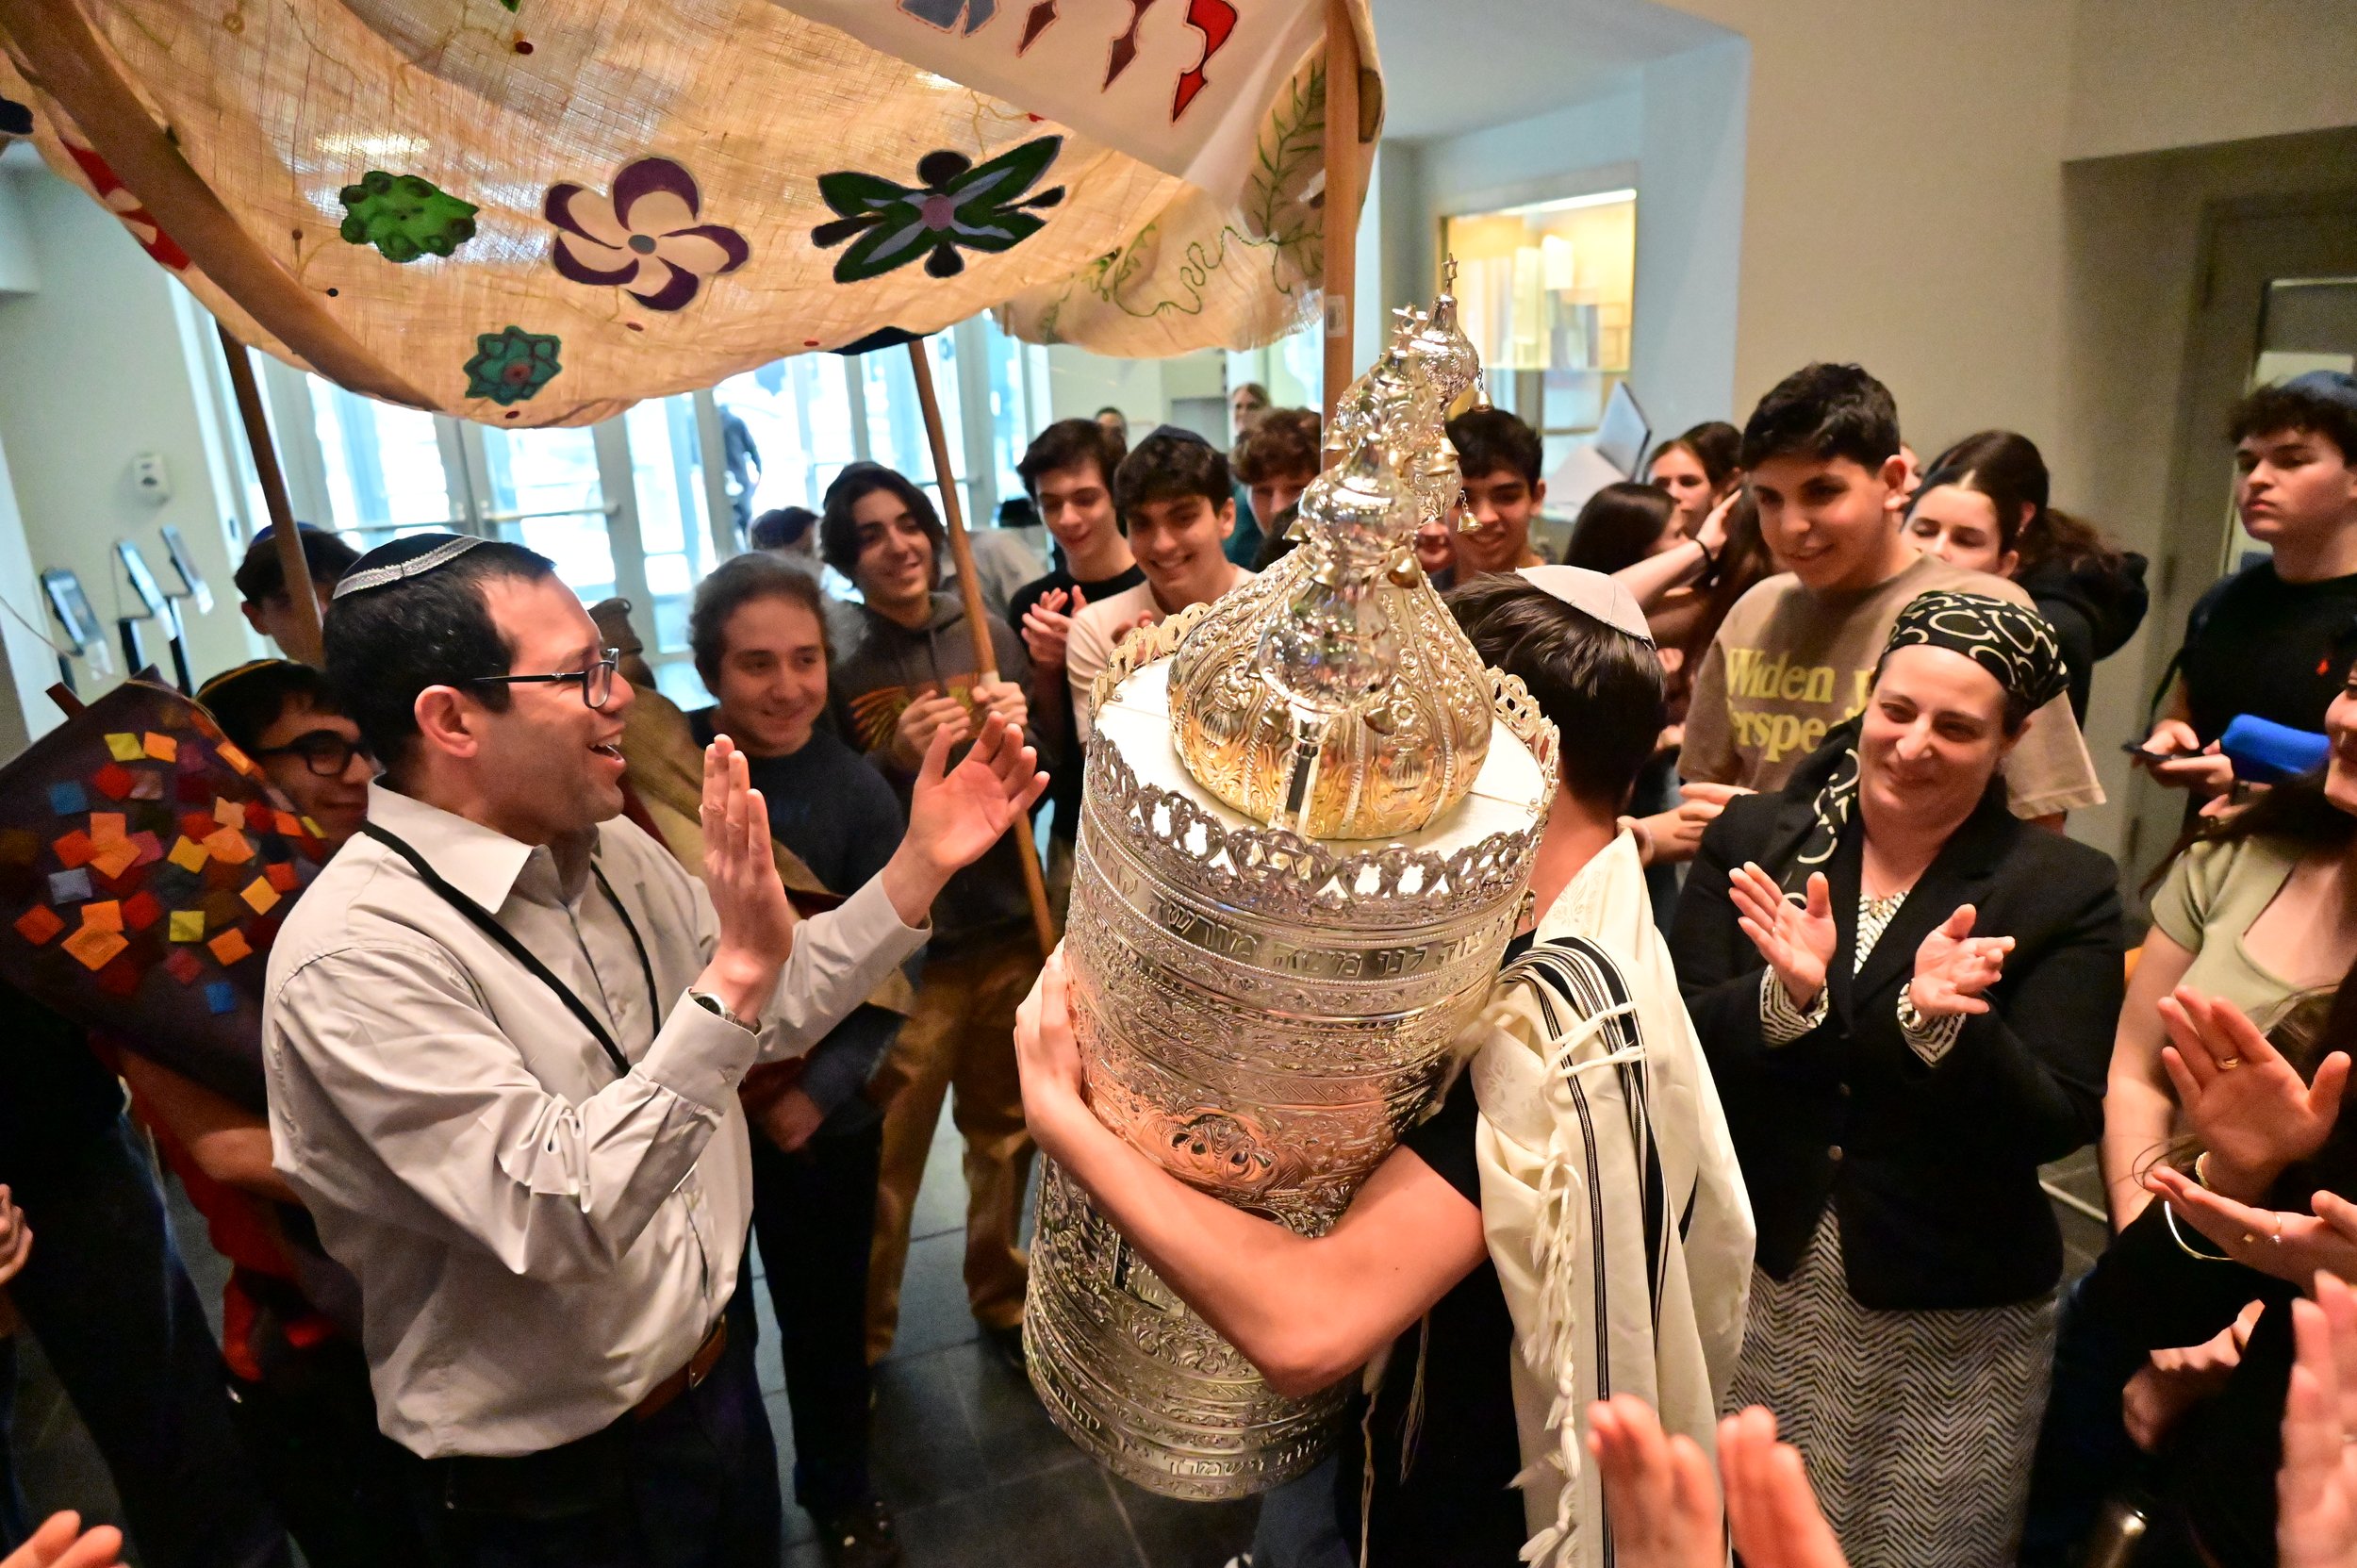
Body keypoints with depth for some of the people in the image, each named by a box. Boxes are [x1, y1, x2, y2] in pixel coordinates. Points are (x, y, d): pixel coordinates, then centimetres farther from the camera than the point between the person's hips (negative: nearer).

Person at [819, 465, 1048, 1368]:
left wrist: (1019, 735, -13)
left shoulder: (989, 638, 3)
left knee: (1004, 1133, 17)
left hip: (1008, 929, 4)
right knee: (882, 1156, 2)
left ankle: (1001, 1298, 38)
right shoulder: (831, 663, -7)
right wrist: (897, 760, -22)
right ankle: (861, 1336, 25)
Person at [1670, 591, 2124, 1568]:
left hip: (1947, 1330, -1)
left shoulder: (2068, 892, -4)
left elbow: (2058, 1122, -9)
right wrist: (1785, 994, -25)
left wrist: (1939, 1020, -27)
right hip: (1744, 1287, 1)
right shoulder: (1753, 840, -1)